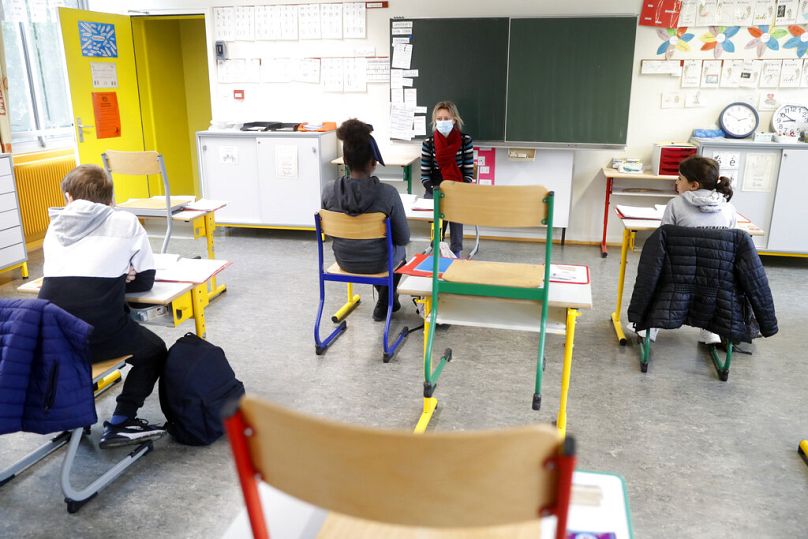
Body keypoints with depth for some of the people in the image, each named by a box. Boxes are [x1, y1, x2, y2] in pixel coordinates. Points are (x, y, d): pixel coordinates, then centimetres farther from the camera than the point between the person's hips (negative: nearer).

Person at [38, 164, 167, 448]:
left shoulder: (56, 225, 16)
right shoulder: (125, 222, 6)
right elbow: (145, 281, 10)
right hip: (99, 333, -4)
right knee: (155, 351, 22)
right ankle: (120, 423, 10)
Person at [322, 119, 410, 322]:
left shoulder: (329, 191, -18)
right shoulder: (387, 193, -26)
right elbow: (403, 238, -15)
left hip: (344, 260, 3)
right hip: (377, 263, -3)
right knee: (400, 250, 35)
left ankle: (387, 299, 54)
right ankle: (384, 304, 43)